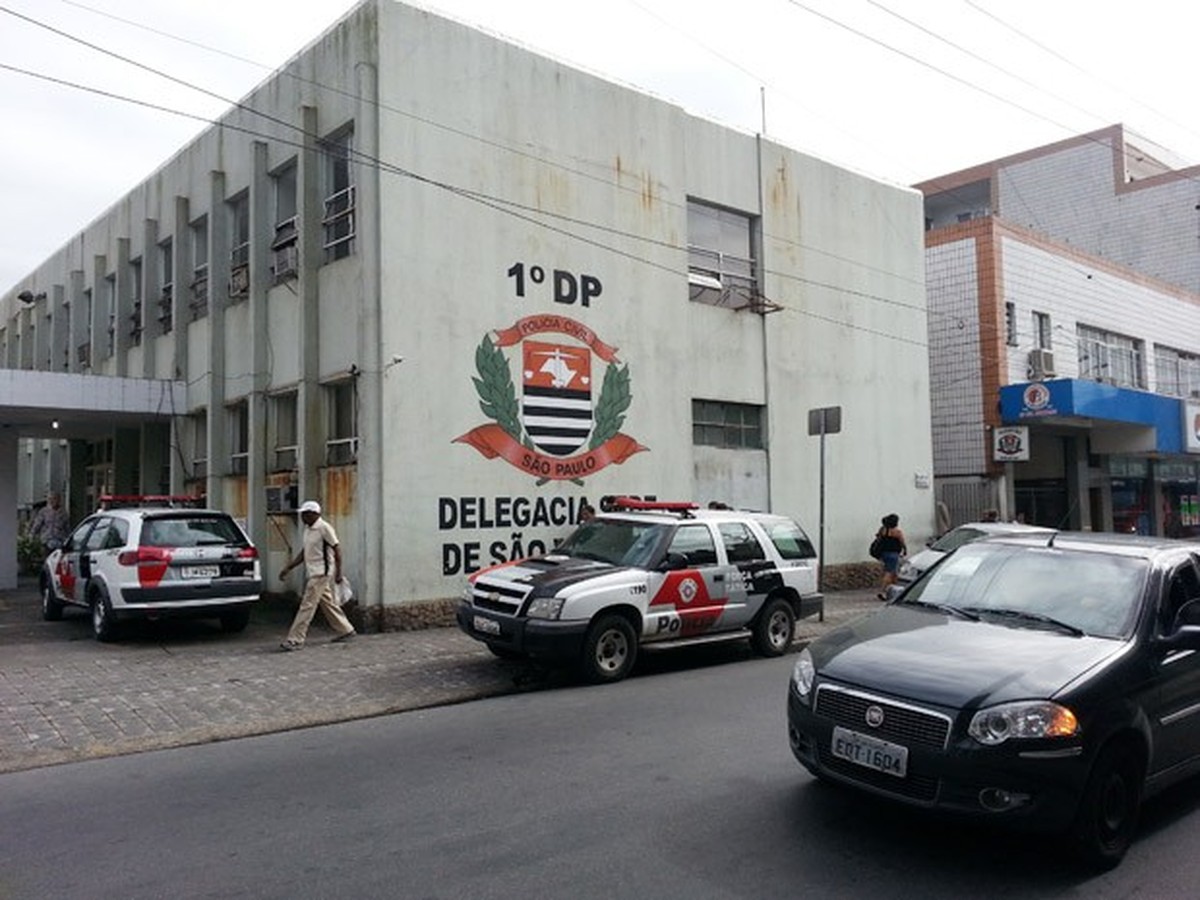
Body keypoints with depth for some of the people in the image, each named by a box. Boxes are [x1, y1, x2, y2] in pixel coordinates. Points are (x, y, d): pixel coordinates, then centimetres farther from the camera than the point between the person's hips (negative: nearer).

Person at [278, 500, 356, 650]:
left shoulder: (324, 528, -14)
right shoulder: (308, 529, 13)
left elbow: (337, 549, -14)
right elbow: (303, 553, 19)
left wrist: (338, 572, -18)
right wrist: (288, 568, 14)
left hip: (321, 573, -9)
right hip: (312, 573, 9)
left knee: (307, 605, -9)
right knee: (327, 603, 15)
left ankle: (295, 640, -8)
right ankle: (345, 630, 26)